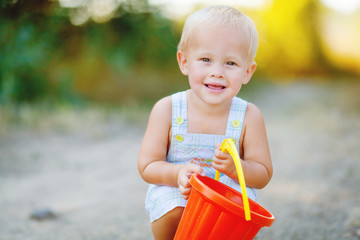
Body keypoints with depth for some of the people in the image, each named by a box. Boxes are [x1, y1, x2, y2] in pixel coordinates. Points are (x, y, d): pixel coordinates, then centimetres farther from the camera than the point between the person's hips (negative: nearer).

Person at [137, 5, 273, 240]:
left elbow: (263, 175, -6)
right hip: (174, 194, 0)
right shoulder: (167, 110, -11)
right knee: (173, 213, -31)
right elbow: (147, 167, -8)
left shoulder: (249, 116, -10)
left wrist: (234, 168, -28)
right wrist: (178, 174, -29)